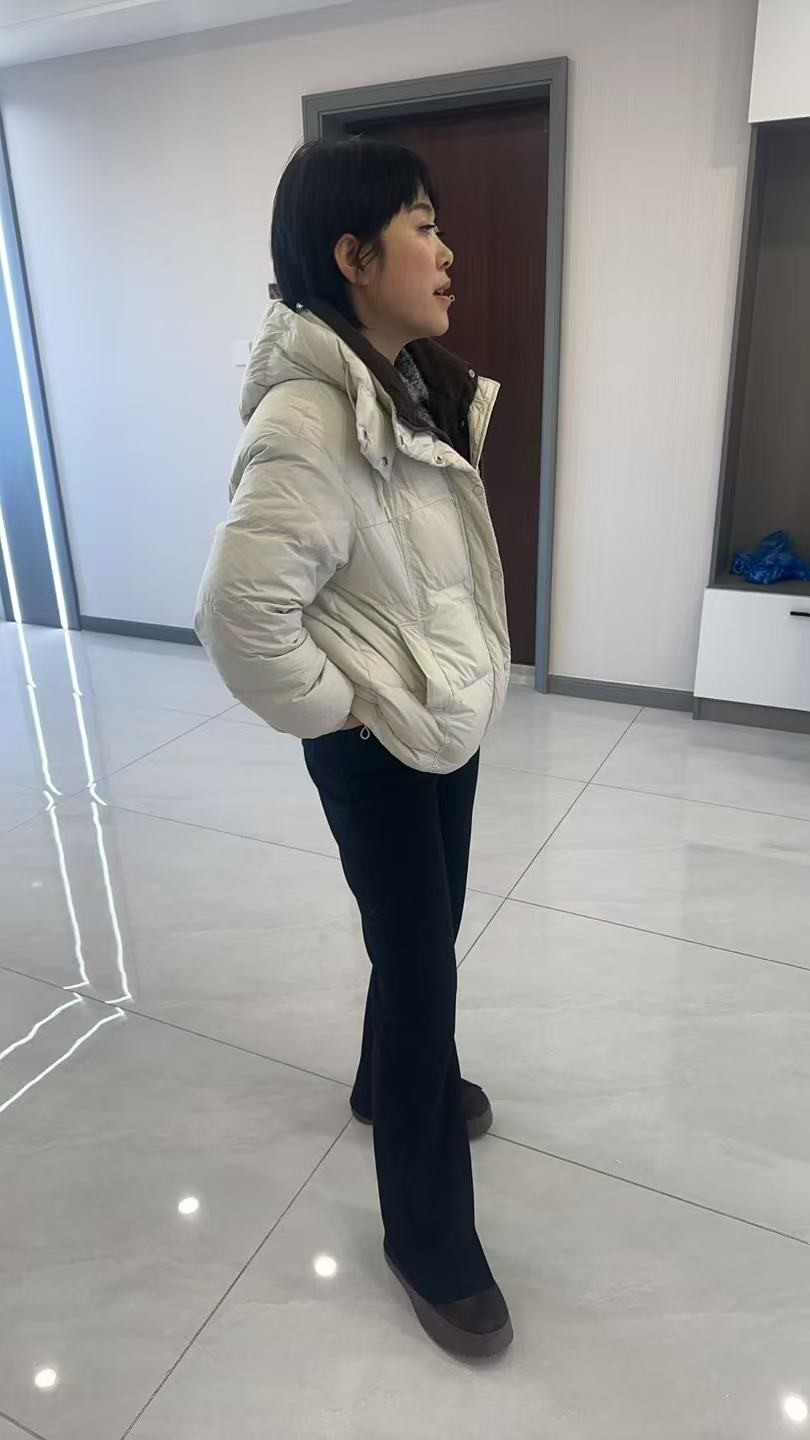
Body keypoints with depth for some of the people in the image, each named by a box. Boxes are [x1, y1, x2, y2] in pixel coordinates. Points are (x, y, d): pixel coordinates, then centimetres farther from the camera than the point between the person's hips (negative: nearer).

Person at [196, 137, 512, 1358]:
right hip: (380, 743, -9)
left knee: (429, 934, 23)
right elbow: (242, 612, -29)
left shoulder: (412, 383, 6)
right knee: (417, 958, 4)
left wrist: (462, 676, 13)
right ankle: (429, 1236, 27)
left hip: (451, 712, 9)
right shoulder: (310, 423, -24)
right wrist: (340, 710, -16)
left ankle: (395, 1081, 52)